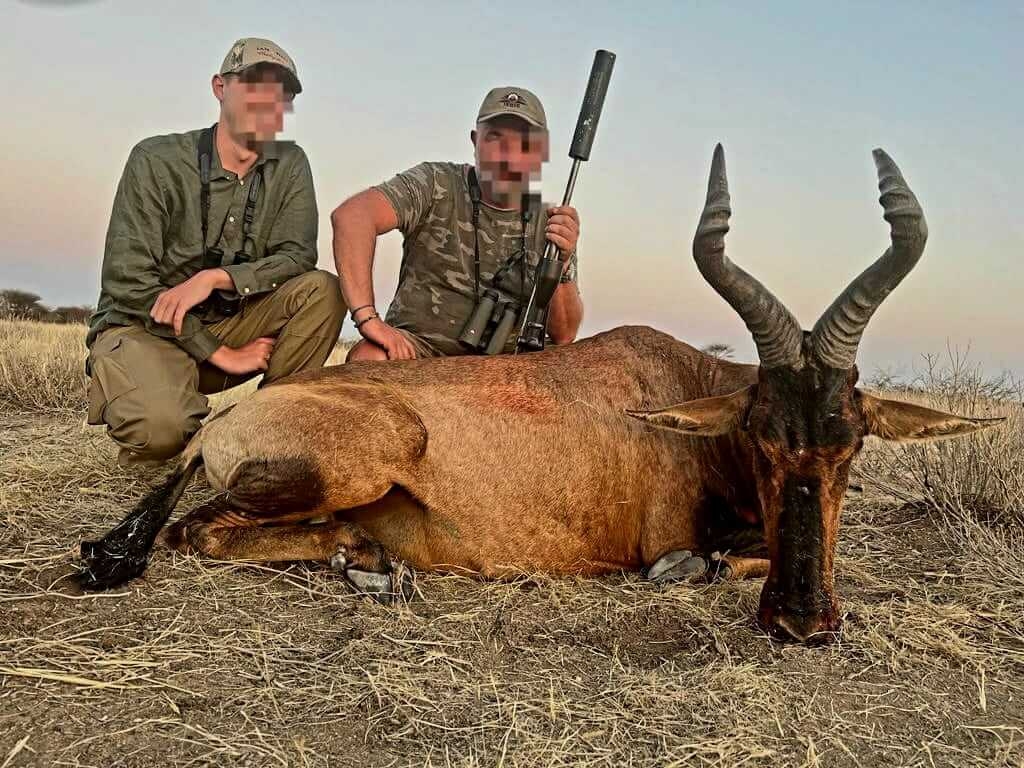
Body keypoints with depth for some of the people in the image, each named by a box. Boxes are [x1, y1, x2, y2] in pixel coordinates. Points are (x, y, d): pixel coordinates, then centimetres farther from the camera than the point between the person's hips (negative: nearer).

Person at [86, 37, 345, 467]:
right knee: (162, 426, -34)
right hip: (142, 325, -3)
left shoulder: (290, 165, -1)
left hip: (230, 322, 4)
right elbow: (127, 283, -16)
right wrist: (220, 355, -19)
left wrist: (216, 277, -27)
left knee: (321, 290, -21)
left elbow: (298, 256, -11)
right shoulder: (157, 160, -11)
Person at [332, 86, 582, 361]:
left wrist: (562, 264, -17)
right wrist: (367, 318, -32)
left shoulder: (552, 226, 5)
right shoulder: (436, 185, -4)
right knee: (372, 359, -35)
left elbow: (564, 335, 1)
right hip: (415, 346, -3)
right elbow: (351, 215, -22)